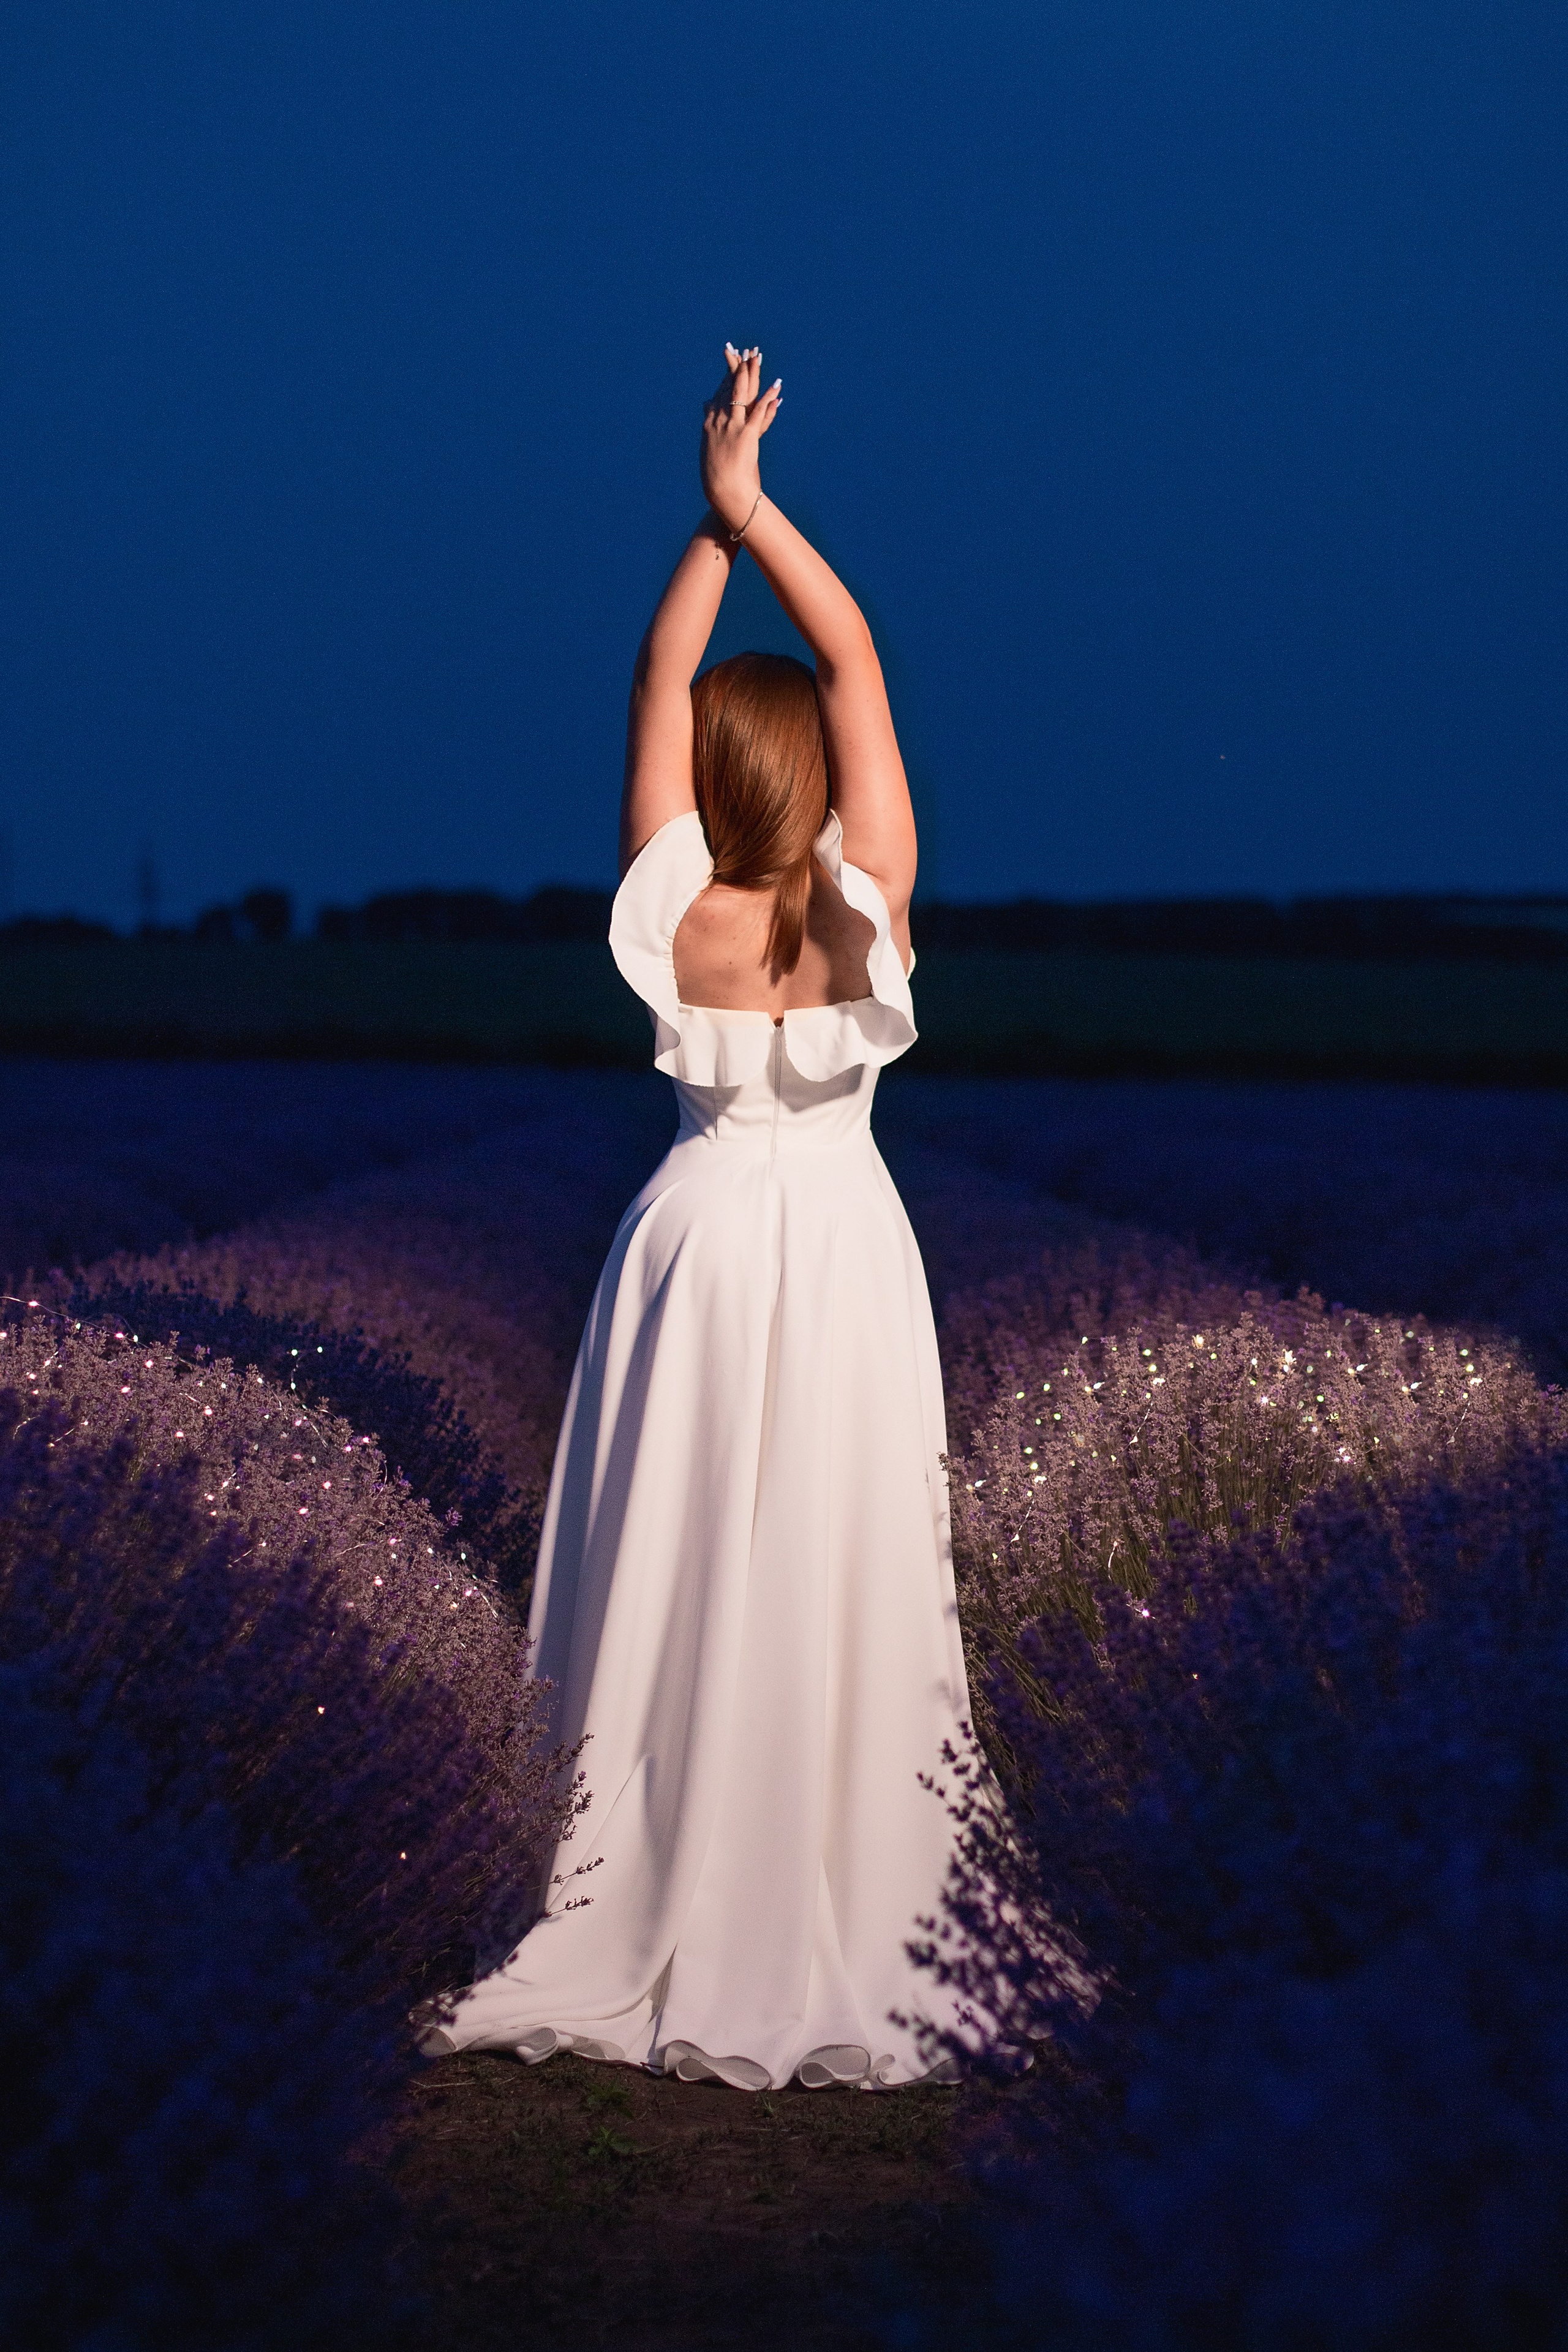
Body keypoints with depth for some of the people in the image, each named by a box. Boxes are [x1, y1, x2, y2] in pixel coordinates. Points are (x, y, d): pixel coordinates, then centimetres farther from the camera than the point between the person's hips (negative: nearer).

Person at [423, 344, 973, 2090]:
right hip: (843, 1247, 0)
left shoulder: (677, 915, -11)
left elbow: (657, 685, -4)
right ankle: (834, 1927, 11)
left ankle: (668, 1927, 12)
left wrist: (717, 511, -2)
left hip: (703, 1241, 0)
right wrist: (754, 504, -7)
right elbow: (857, 662, -8)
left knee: (686, 1577, 6)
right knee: (833, 1576, 5)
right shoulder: (872, 905, -11)